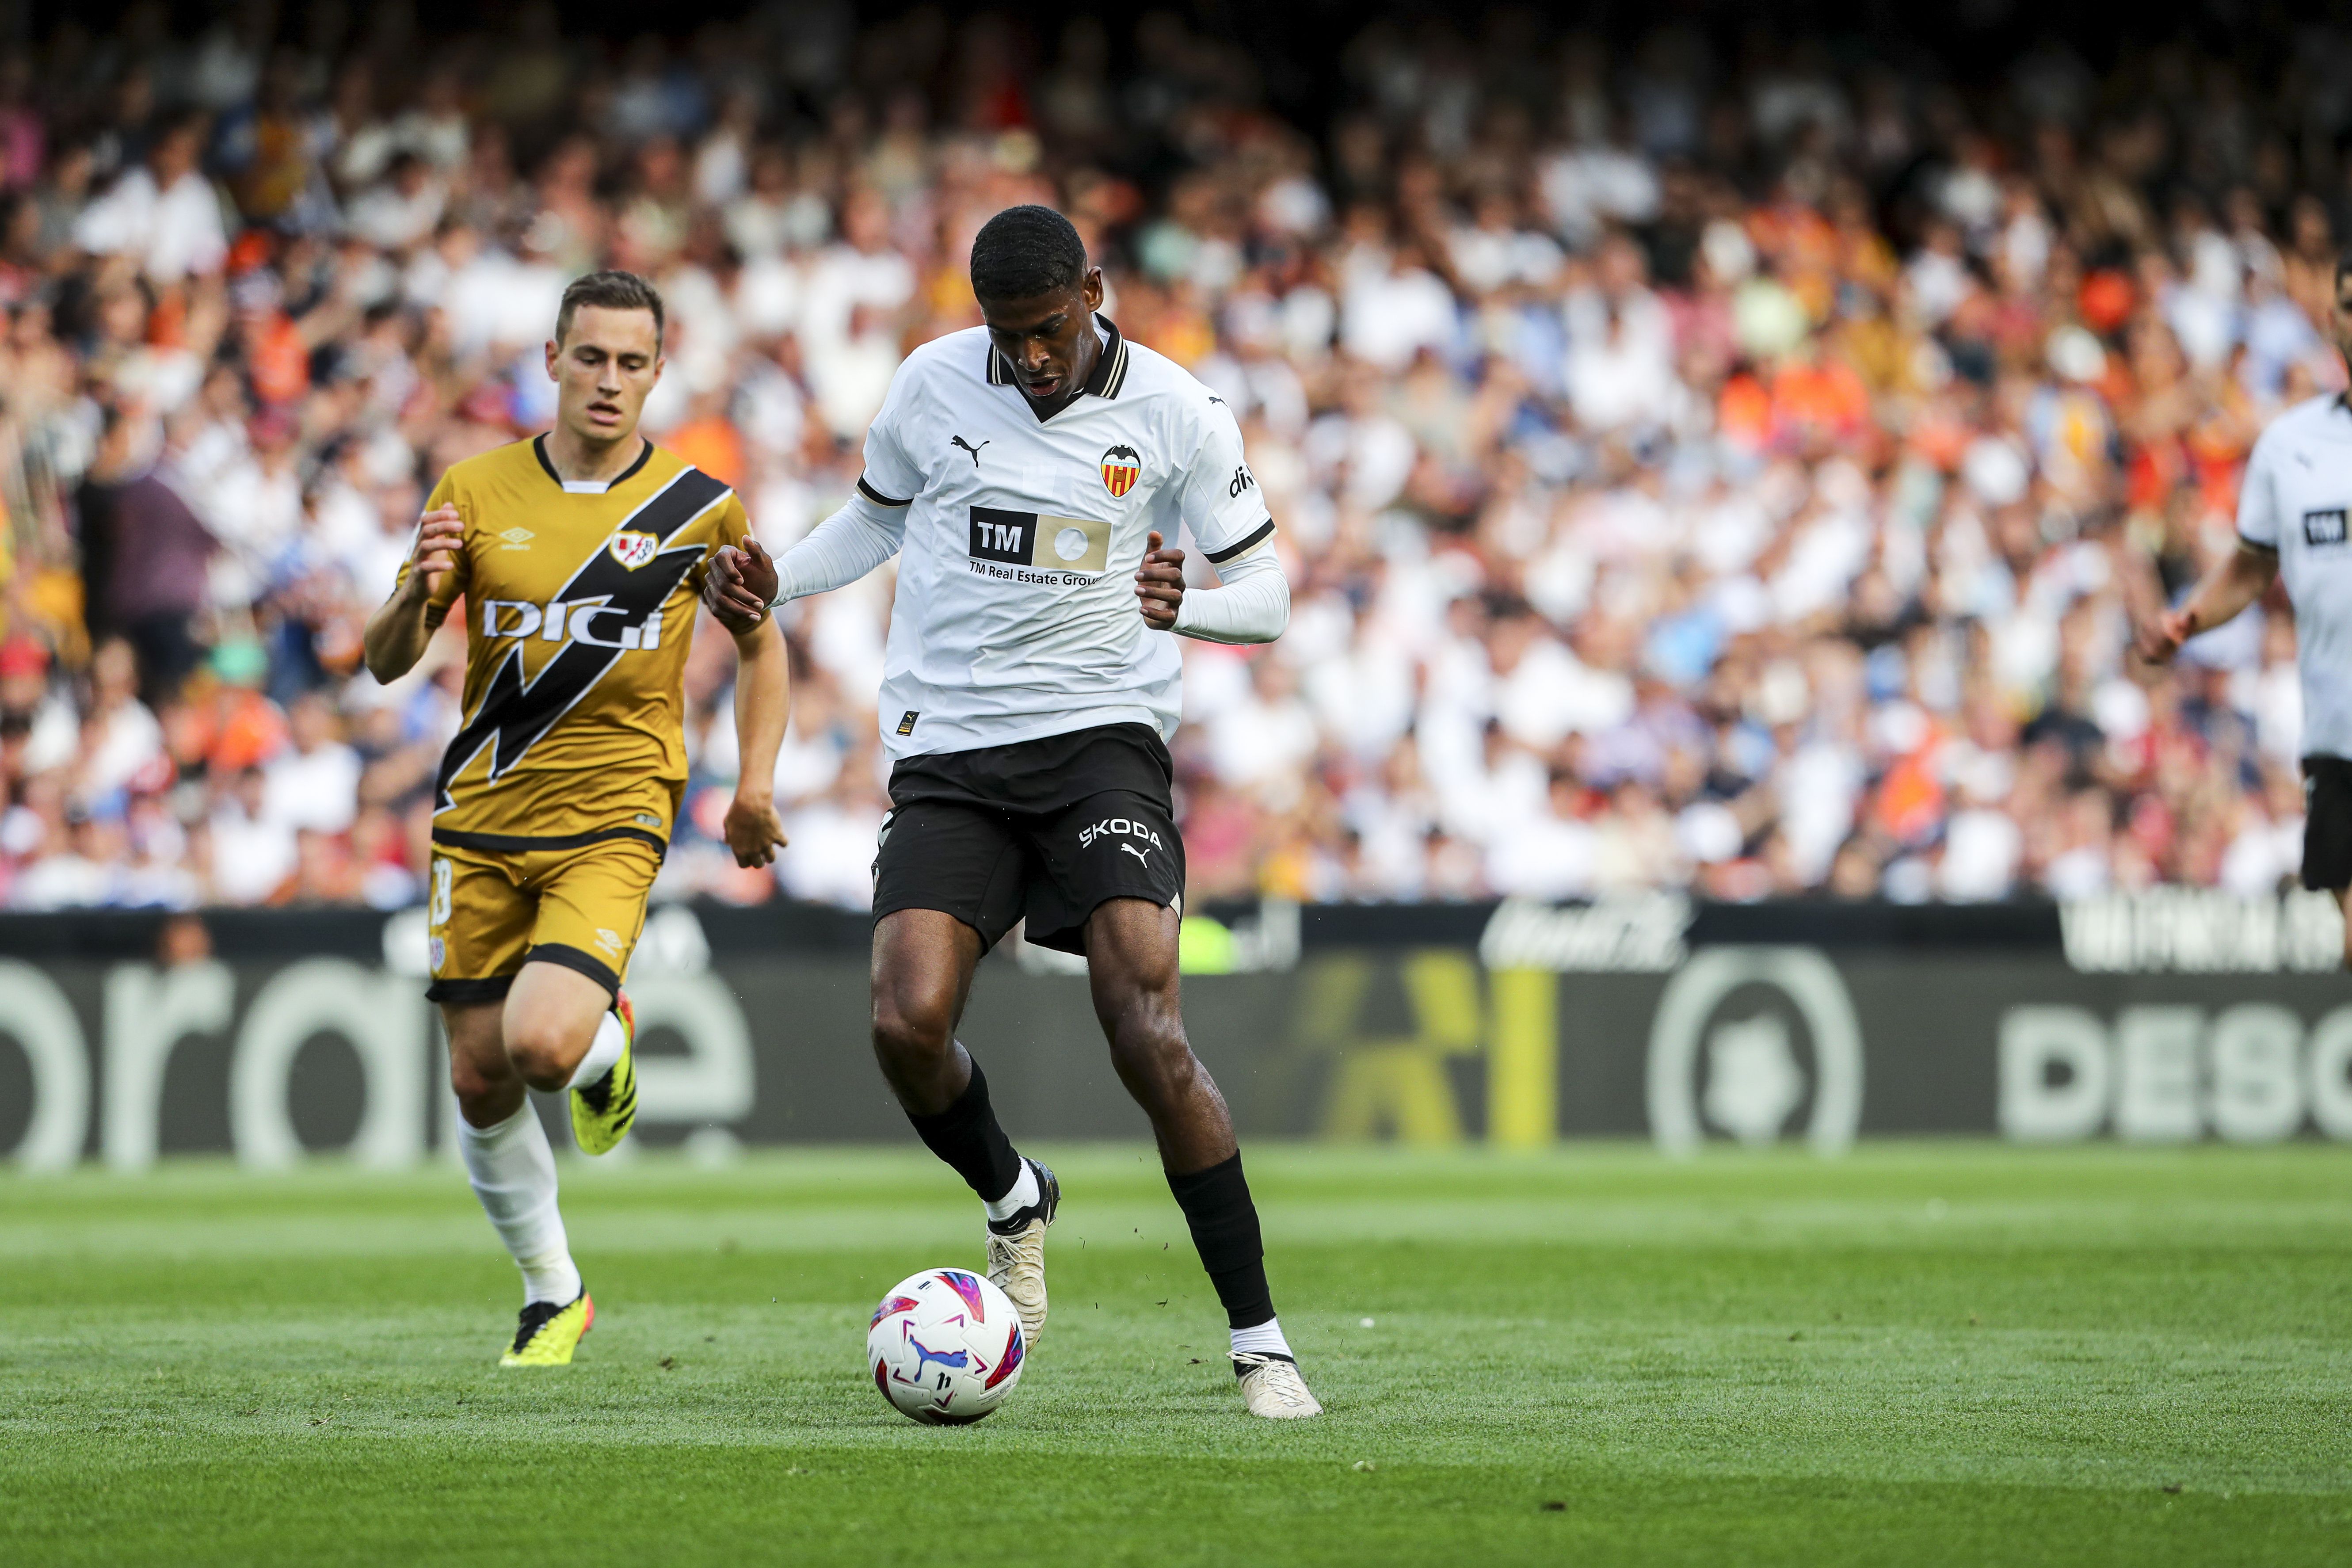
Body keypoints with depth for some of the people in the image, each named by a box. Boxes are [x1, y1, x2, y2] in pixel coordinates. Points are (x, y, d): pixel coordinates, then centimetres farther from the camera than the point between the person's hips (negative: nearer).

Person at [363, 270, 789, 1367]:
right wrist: (418, 591, -21)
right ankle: (552, 1293, 26)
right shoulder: (477, 492, 1)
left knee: (543, 1044, -24)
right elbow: (387, 663, 2)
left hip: (613, 822, -2)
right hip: (480, 819, 3)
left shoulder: (699, 509, -1)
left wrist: (755, 784, 3)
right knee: (480, 1081, 4)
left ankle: (609, 1049, 14)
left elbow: (760, 644, 16)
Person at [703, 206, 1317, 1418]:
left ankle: (1259, 1340, -11)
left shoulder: (1176, 415, -3)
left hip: (1098, 736, -2)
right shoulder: (934, 384, 4)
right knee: (907, 1023, -17)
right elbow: (877, 518, 22)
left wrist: (1188, 605, -20)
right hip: (947, 755, 3)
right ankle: (1014, 1202, 17)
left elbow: (1265, 592, 3)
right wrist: (769, 583, 4)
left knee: (1146, 1032, -19)